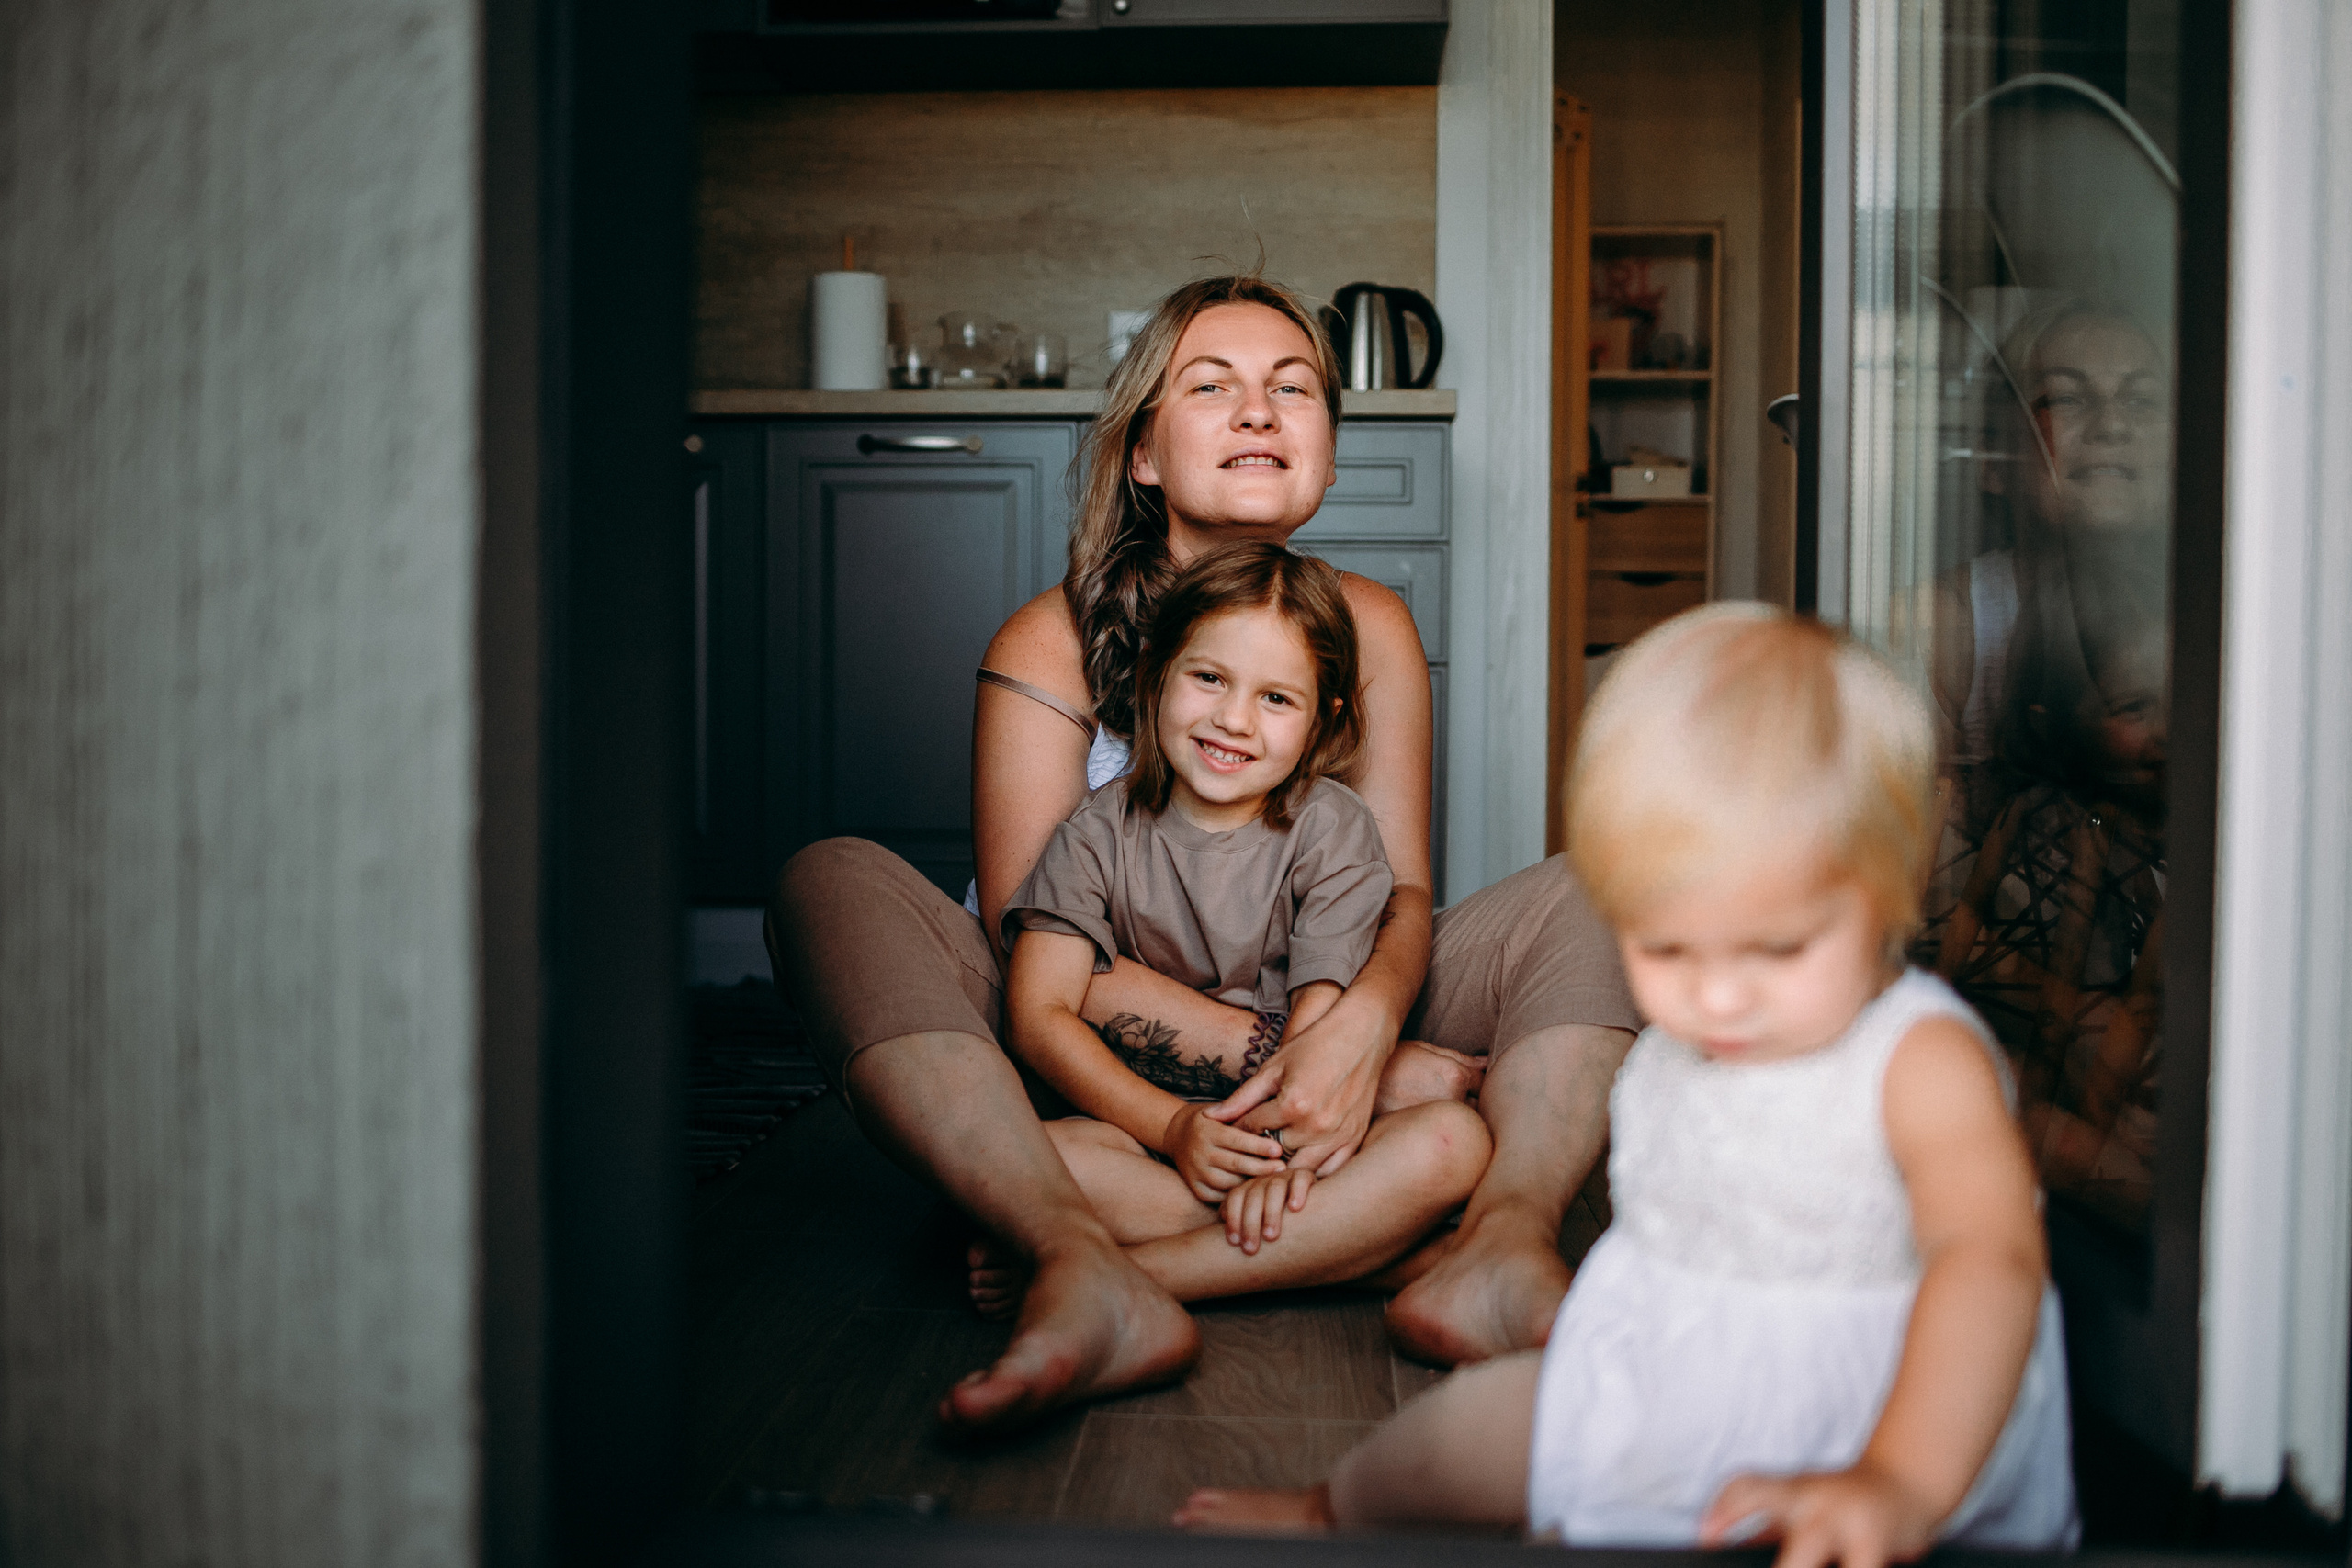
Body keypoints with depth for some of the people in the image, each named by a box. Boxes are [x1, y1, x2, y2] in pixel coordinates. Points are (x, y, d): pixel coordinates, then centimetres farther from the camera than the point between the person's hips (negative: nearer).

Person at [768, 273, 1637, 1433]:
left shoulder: (1370, 628, 1)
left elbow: (1403, 891, -5)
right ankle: (1094, 1285, -44)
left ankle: (1503, 1246, -39)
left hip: (1330, 1044, 3)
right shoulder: (1053, 642, -8)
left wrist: (1363, 1026, -29)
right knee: (830, 885, -26)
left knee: (1584, 897, -12)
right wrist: (1271, 1048, -28)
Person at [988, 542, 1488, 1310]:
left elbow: (1327, 1017, -8)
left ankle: (1117, 1281, -29)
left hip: (1301, 1124, 1)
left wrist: (1288, 1148, -27)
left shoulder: (1334, 830, 2)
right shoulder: (1103, 831, 3)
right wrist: (1174, 1127, -19)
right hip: (1141, 1123, -1)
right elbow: (1039, 1014, -6)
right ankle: (1357, 1242, -26)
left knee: (1452, 1141, -29)